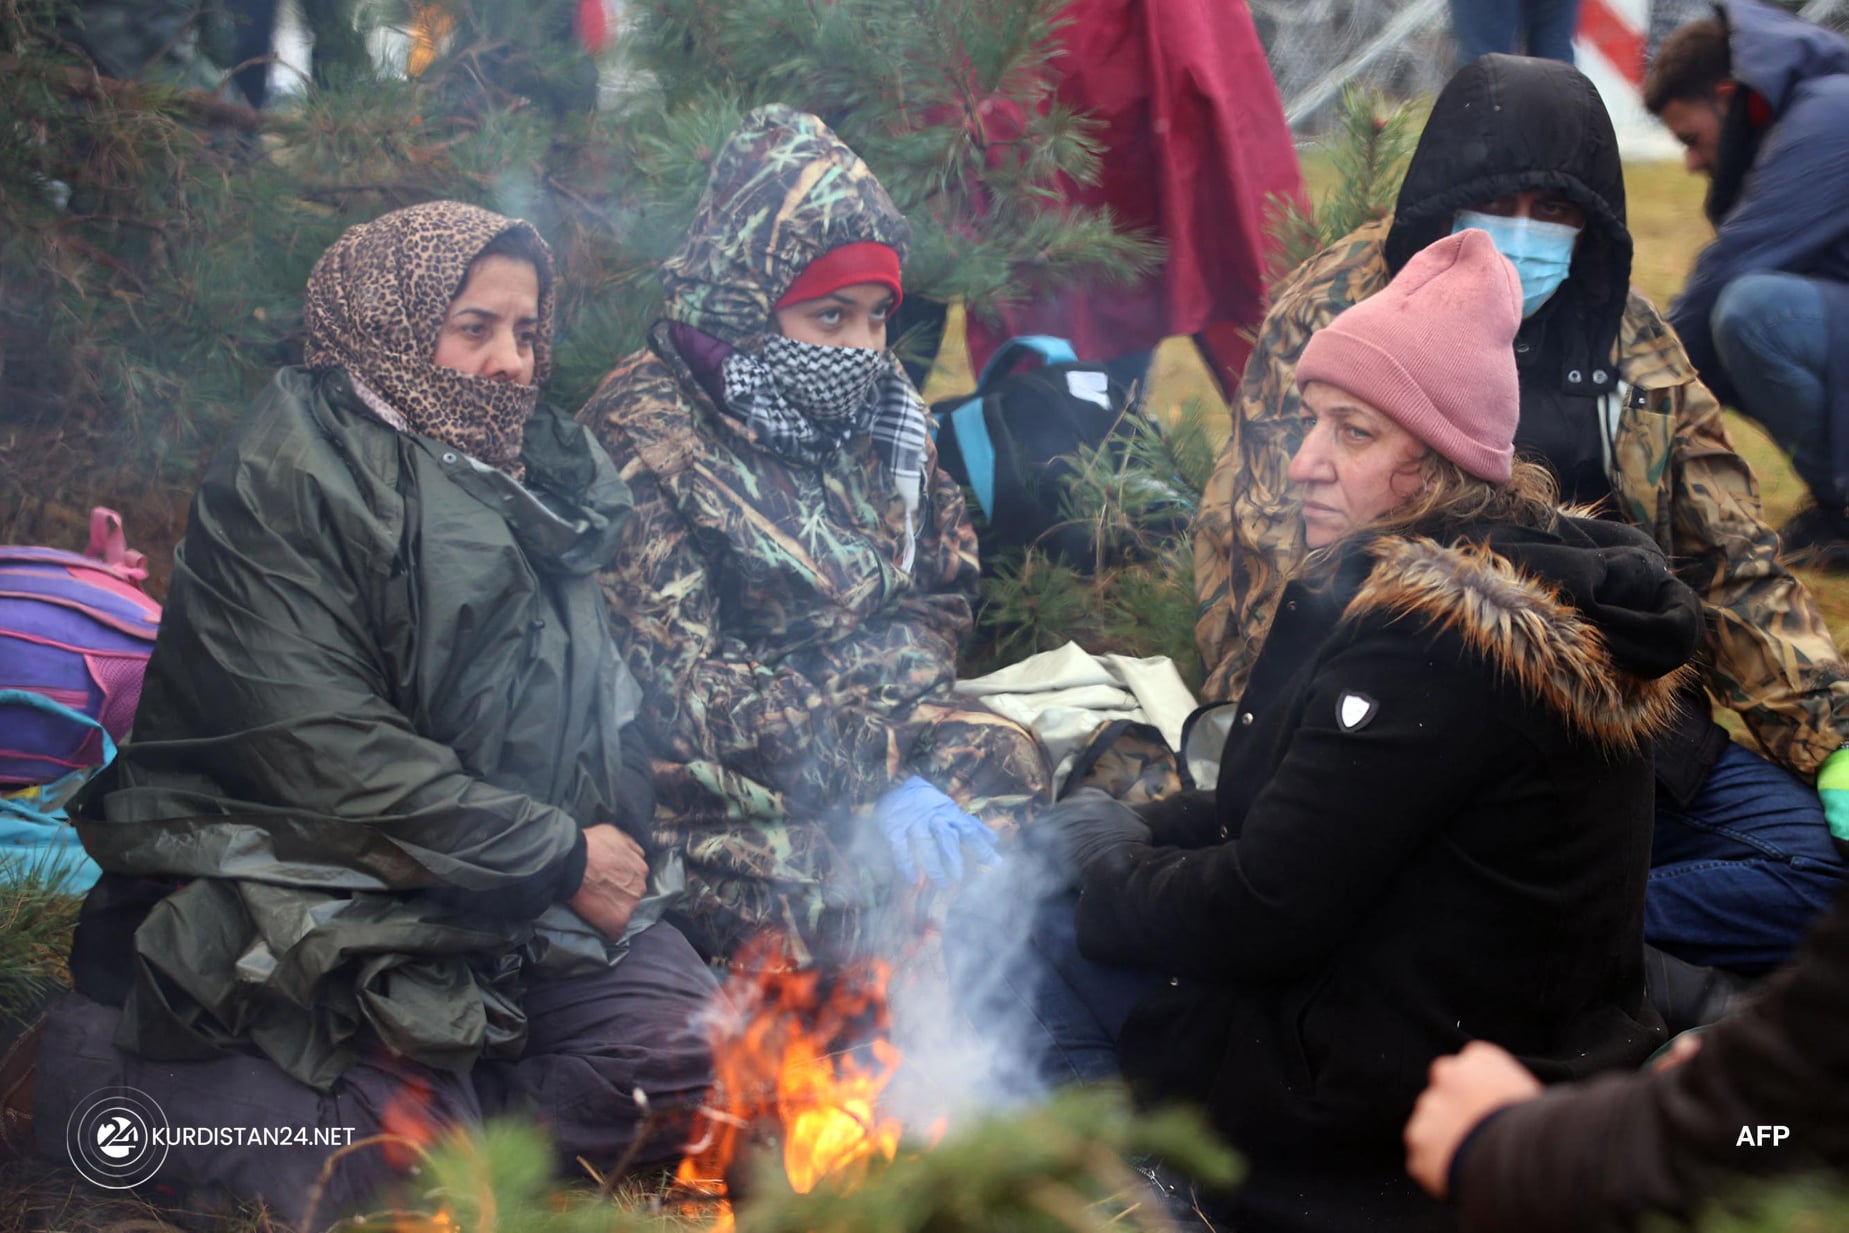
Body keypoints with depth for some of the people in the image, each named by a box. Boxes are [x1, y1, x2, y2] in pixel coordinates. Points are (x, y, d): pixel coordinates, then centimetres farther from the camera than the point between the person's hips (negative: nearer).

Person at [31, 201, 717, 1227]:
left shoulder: (539, 475, 18)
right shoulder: (285, 478, -7)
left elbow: (598, 697, 26)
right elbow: (320, 747, -17)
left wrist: (612, 844, 5)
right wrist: (558, 857, -15)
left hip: (508, 901, 7)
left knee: (688, 1052, -17)